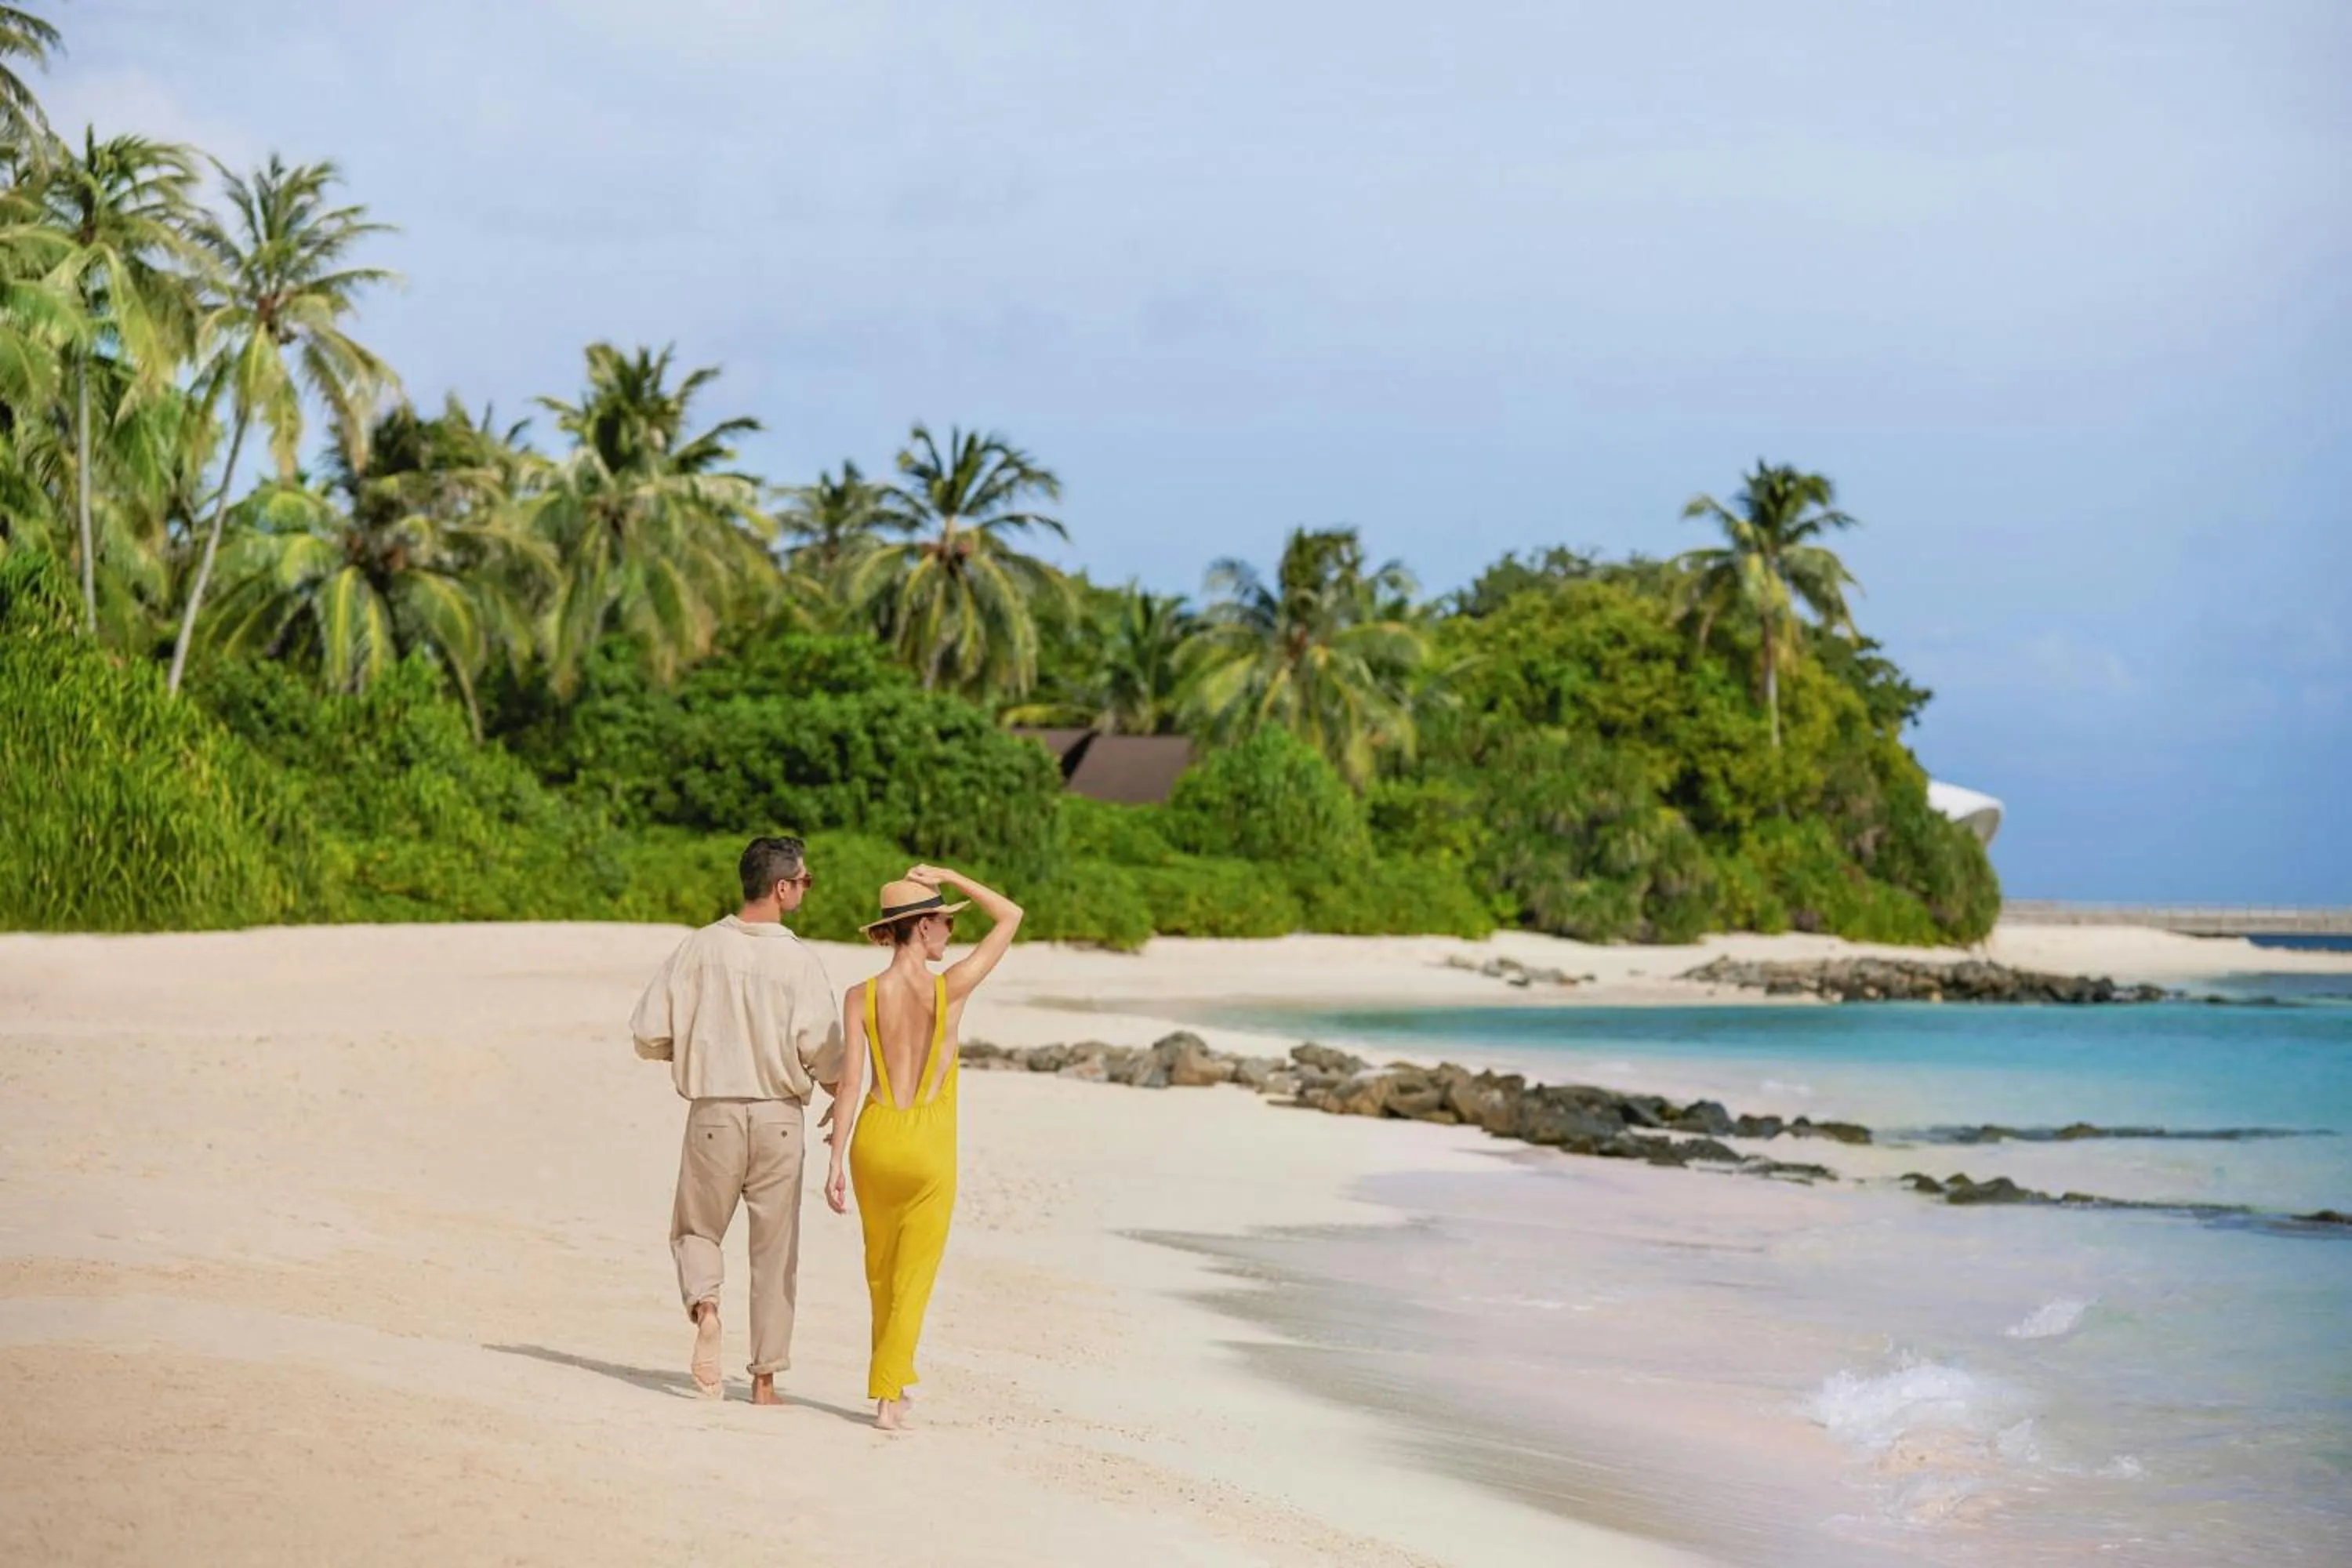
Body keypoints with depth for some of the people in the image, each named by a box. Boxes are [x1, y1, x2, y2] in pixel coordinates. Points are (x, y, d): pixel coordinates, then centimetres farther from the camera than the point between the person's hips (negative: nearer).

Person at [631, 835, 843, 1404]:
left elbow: (649, 1036, -2)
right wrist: (838, 1086, 9)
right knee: (774, 1250, 9)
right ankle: (765, 1378, 12)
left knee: (697, 1229, 17)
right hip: (778, 1116, -1)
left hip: (714, 1111, 1)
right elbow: (820, 1044, -13)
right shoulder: (798, 960, -9)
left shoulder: (699, 948, -3)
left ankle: (703, 1304, -14)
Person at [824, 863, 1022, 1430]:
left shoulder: (861, 996, -6)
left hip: (875, 1137, 3)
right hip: (929, 1148, -3)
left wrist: (836, 1161, -4)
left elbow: (850, 1082, -8)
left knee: (881, 1271, 20)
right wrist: (949, 876, 0)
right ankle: (887, 1395, -2)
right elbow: (1011, 916, -2)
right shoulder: (951, 989, -11)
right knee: (912, 1279, 4)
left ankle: (893, 1376, 34)